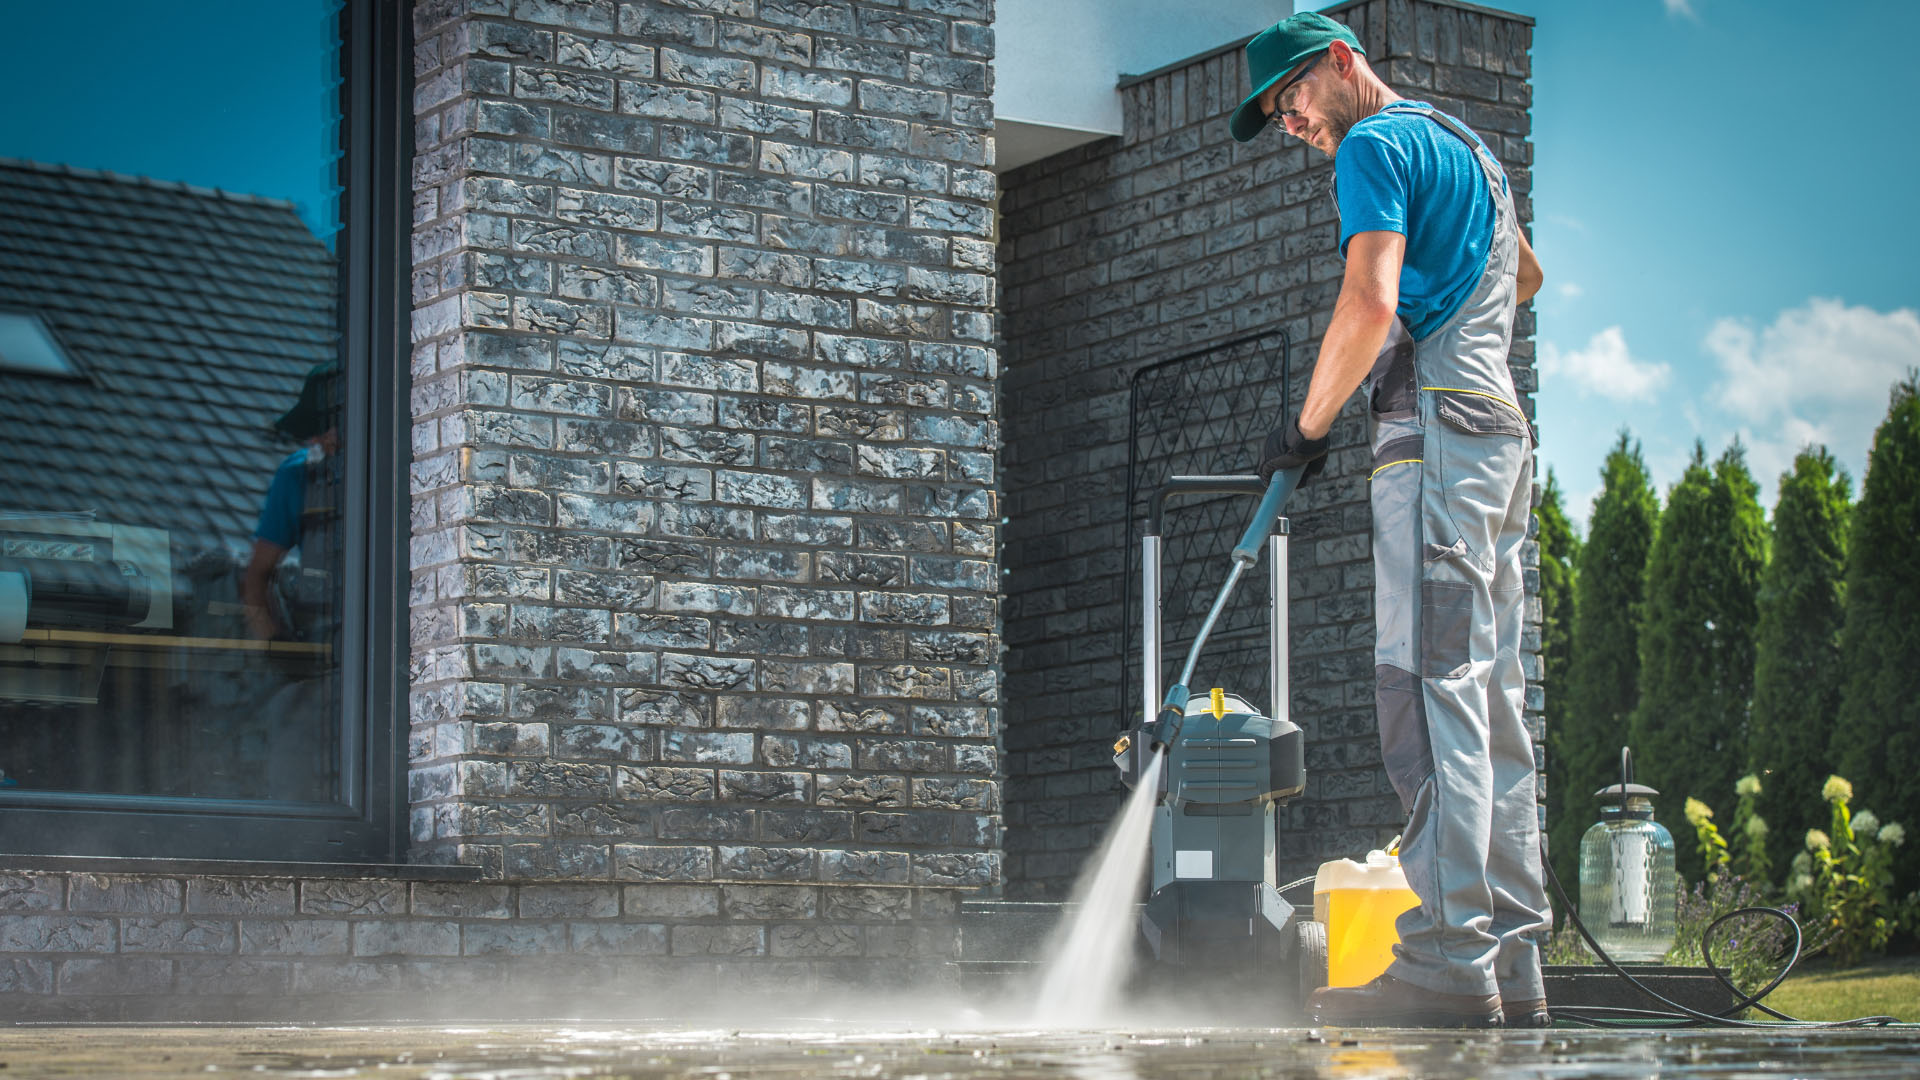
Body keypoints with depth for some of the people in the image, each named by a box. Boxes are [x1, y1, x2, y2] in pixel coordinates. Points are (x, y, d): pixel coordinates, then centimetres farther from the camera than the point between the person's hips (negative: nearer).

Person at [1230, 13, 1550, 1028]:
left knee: (1431, 687, -16)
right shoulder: (1464, 146, 27)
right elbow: (1526, 275, 45)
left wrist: (1307, 424, -6)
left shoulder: (1377, 144, -3)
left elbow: (1371, 304, -16)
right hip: (1501, 433, 10)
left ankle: (1449, 962, -23)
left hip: (1435, 428, -10)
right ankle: (1511, 964, 4)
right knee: (1490, 701, 6)